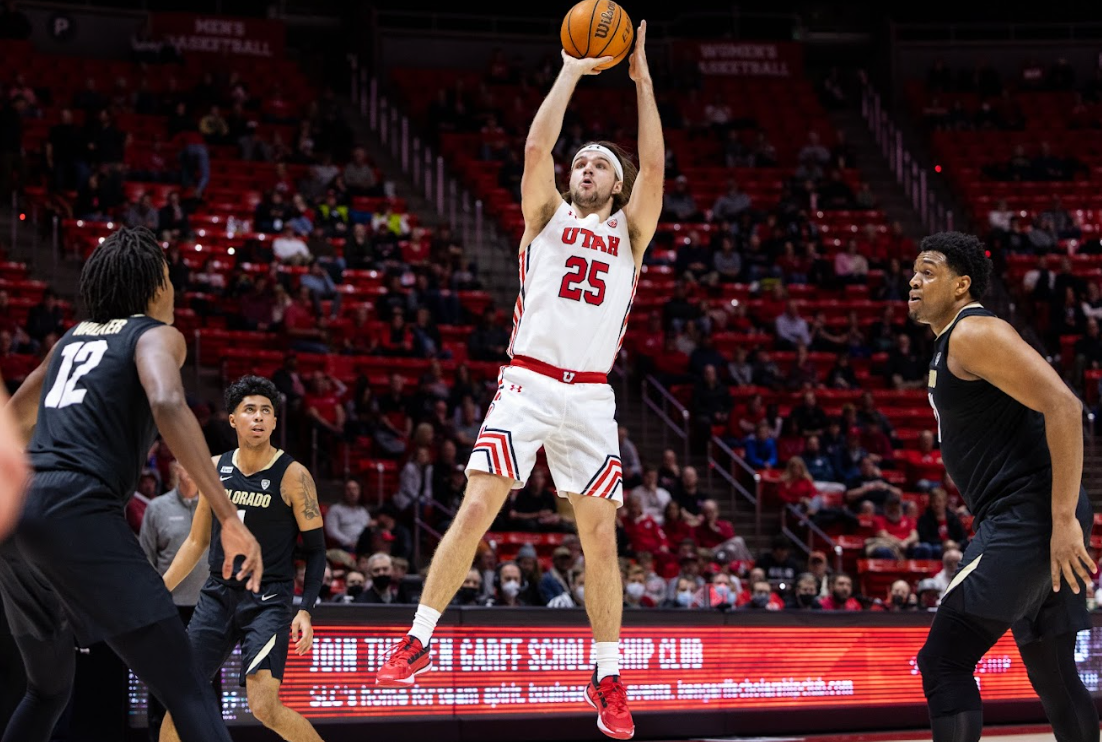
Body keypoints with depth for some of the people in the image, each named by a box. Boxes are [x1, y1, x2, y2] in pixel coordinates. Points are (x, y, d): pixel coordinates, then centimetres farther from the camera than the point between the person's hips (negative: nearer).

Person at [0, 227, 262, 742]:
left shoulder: (71, 337, 26)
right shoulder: (156, 335, 5)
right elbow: (167, 405, -17)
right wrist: (230, 519, -21)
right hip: (76, 510, -8)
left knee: (48, 691, 26)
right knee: (187, 693, -11)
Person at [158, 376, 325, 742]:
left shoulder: (292, 475, -8)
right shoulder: (215, 468, 6)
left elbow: (315, 549, -6)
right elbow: (197, 540, 16)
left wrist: (305, 609, -17)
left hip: (268, 599, -5)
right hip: (218, 594, 5)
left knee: (264, 705, -18)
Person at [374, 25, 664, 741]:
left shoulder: (629, 233, 15)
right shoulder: (548, 217, 13)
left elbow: (655, 165, 1)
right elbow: (536, 149, -3)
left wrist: (641, 78, 0)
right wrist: (571, 72, 1)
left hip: (591, 398, 1)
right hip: (528, 382, -1)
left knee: (600, 533, 0)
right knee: (477, 508, -11)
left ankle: (608, 677, 9)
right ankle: (420, 640, -3)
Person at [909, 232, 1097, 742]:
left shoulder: (974, 332, -11)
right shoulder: (949, 345, 20)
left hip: (1029, 520, -10)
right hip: (1023, 524, 10)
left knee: (942, 662, -13)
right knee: (1054, 680, 13)